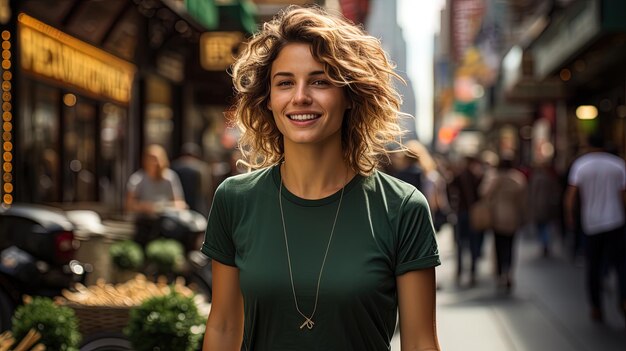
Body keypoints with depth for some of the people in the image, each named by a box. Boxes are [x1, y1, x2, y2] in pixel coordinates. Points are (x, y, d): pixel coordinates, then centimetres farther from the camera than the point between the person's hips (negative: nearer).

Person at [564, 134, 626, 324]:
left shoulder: (580, 164, -1)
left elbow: (570, 195, -9)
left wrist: (569, 216, 2)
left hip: (591, 224, 1)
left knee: (593, 267, 9)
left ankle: (596, 309, 12)